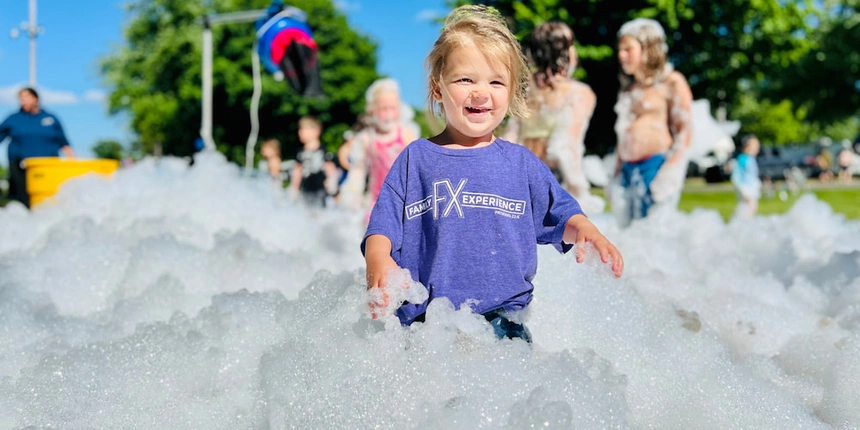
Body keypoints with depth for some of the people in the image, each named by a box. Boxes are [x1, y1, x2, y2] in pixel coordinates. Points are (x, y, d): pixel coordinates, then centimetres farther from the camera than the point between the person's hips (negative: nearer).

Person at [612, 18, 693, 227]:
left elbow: (685, 130, -5)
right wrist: (618, 172, 16)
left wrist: (671, 170, -13)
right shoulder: (628, 88, 20)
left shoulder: (672, 82, 1)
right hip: (628, 169, 6)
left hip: (657, 164, -6)